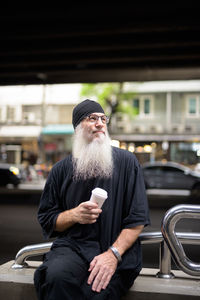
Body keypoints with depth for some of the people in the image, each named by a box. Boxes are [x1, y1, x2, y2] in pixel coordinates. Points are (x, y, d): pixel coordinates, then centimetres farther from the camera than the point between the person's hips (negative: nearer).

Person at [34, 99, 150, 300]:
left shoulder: (126, 161, 6)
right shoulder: (61, 169, 11)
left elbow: (138, 218, 0)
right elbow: (46, 219, 14)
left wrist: (113, 254, -14)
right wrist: (74, 215, -7)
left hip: (118, 247, -1)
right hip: (73, 245, 2)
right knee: (56, 277, -31)